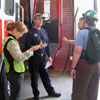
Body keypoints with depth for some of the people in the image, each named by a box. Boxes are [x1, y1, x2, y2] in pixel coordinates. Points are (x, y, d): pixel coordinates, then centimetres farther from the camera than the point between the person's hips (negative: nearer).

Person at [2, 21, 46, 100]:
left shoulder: (8, 39, 12)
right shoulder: (12, 42, -20)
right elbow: (19, 57, -25)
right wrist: (31, 50, -20)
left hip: (13, 72, 10)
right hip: (15, 73, -10)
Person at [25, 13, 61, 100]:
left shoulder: (44, 31, 10)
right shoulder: (31, 32, -7)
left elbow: (47, 44, 13)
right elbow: (27, 45, -12)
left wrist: (49, 56, 9)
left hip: (43, 57, 5)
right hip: (34, 57, -4)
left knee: (45, 75, 14)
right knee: (34, 76, 6)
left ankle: (51, 91, 26)